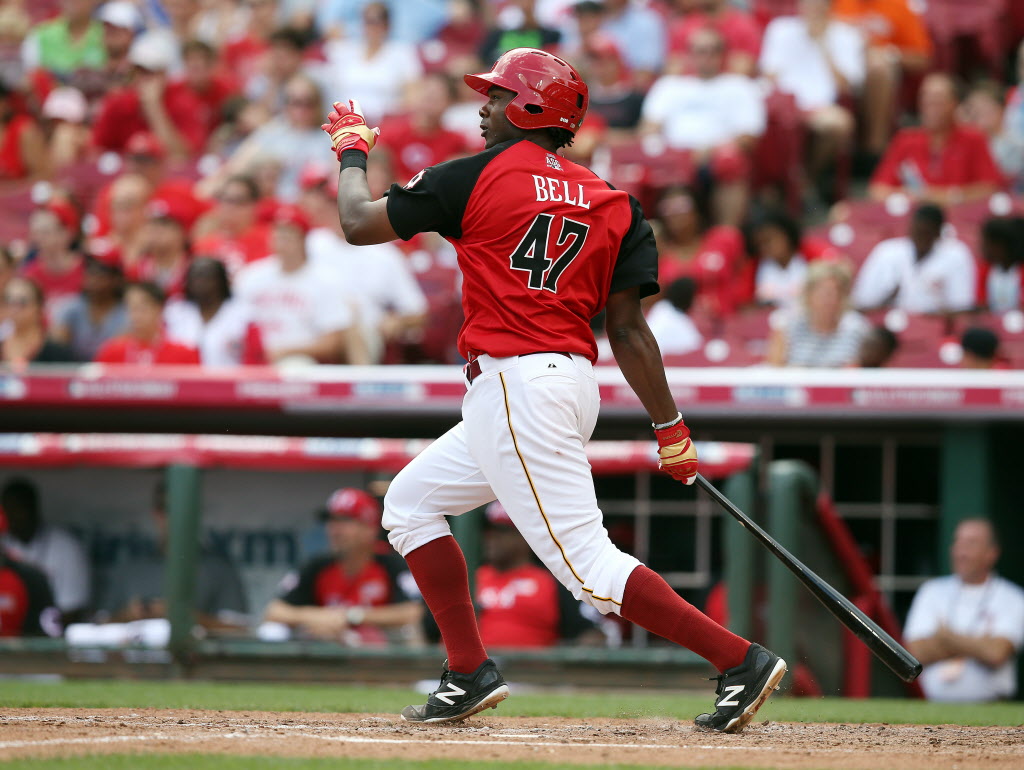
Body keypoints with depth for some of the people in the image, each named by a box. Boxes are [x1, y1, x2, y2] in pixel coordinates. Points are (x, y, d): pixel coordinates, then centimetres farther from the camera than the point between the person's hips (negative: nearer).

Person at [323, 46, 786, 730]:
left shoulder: (478, 179, -5)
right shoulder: (609, 202, 10)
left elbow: (358, 224, 2)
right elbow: (627, 326, 6)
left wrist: (353, 148, 20)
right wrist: (671, 429, 6)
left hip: (517, 385, -9)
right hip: (569, 385, 9)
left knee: (588, 565, -11)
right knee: (411, 500, 20)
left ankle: (741, 662, -16)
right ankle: (469, 674, 15)